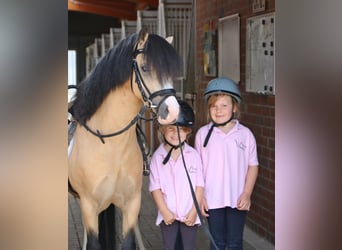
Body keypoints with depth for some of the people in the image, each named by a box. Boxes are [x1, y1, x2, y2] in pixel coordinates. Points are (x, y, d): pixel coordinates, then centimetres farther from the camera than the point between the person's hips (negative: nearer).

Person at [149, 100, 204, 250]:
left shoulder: (193, 155, -4)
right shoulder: (158, 157, -4)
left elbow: (200, 185, -4)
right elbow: (155, 187, -5)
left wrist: (194, 211, -9)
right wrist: (165, 211, -10)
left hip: (189, 215, 0)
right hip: (168, 215, 0)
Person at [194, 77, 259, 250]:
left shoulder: (245, 134, -3)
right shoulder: (203, 134, -2)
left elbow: (253, 165, 0)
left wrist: (247, 194, -8)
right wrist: (200, 196, -3)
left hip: (237, 200, 0)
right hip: (212, 199, 0)